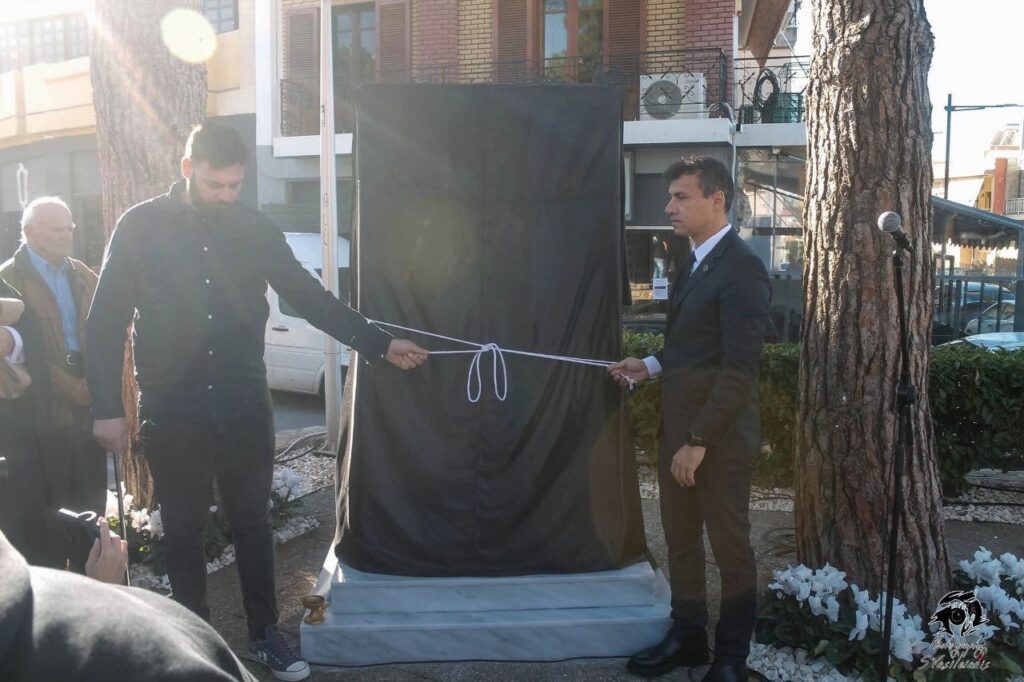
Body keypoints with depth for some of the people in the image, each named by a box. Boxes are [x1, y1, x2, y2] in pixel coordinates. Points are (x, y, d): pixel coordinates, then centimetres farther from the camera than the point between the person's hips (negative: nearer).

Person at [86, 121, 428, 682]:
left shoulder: (255, 228, 0)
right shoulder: (141, 226, -5)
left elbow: (309, 297, 4)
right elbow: (106, 321, -3)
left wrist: (379, 343, 0)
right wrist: (107, 408, -6)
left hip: (245, 408, 2)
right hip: (171, 413, -1)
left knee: (252, 524, 12)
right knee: (183, 531, 12)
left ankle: (264, 635, 28)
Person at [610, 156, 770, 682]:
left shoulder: (742, 268, -16)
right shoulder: (694, 263, 12)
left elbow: (739, 367, -21)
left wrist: (700, 440, -21)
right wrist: (652, 365, 2)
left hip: (719, 433, -8)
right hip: (677, 424, 8)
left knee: (729, 544, 9)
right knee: (680, 537, 17)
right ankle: (687, 637, 34)